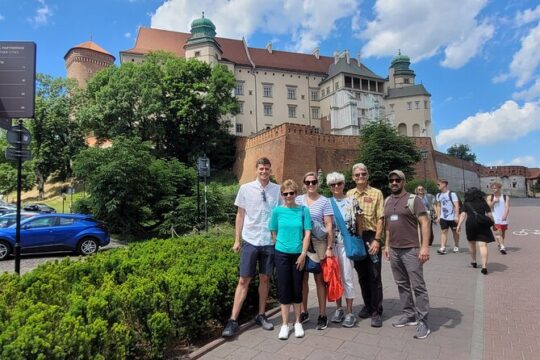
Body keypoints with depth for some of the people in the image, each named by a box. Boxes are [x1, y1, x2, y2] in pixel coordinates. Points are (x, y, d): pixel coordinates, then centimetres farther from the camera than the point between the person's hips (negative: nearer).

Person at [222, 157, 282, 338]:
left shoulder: (277, 190, 0)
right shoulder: (246, 189, -2)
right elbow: (240, 215, 3)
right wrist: (237, 240, 3)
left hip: (270, 242, 1)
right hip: (250, 241, -1)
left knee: (265, 279, 13)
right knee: (244, 280, 4)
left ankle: (261, 315, 29)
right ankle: (233, 320, 13)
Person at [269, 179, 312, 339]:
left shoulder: (303, 210, -3)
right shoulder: (277, 210, -3)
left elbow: (307, 233, -4)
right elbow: (273, 233, 5)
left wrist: (303, 254, -7)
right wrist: (281, 245, 3)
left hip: (298, 254, 0)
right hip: (282, 254, 0)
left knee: (297, 288, 10)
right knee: (284, 288, 6)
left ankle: (297, 322, 27)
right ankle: (285, 324, 20)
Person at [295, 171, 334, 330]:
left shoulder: (324, 201, -2)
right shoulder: (298, 200, 6)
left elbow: (329, 226, -3)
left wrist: (329, 247, -8)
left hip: (318, 243, -3)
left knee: (320, 279, 5)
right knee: (302, 278, 11)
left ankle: (322, 315, 18)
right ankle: (304, 312, 26)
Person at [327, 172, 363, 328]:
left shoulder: (352, 202, -1)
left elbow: (359, 223, 3)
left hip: (347, 243, -3)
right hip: (332, 244, 3)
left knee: (347, 277, 1)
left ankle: (349, 313, 14)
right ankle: (339, 309, 27)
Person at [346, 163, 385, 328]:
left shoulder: (376, 193, -3)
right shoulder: (349, 194, 8)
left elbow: (380, 219, -7)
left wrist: (377, 239, -15)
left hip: (371, 236, -4)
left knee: (374, 276, 2)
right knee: (362, 275, 14)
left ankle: (377, 312, 14)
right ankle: (367, 306, 30)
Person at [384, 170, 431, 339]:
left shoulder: (413, 199, -7)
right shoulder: (387, 201, 12)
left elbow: (424, 223, -12)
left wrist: (425, 246, -19)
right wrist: (387, 245, 15)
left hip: (411, 250, -6)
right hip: (394, 250, 6)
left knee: (418, 286, -1)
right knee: (402, 284, 13)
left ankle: (423, 321, 9)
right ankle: (409, 314, 26)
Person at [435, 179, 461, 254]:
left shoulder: (452, 194, -9)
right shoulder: (438, 195, 7)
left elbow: (456, 205, -12)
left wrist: (456, 216, -18)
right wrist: (438, 216, 9)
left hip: (452, 217, -4)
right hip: (443, 217, 4)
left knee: (455, 231, 11)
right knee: (443, 231, -4)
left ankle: (456, 246, 27)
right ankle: (443, 248, -9)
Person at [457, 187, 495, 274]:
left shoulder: (466, 203, 5)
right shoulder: (483, 203, 9)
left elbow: (463, 214, -4)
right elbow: (489, 215, 6)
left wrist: (459, 225, -6)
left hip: (470, 224, 0)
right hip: (482, 225, 0)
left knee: (471, 243, 20)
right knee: (483, 245, -6)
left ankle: (473, 262, 35)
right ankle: (484, 266, -15)